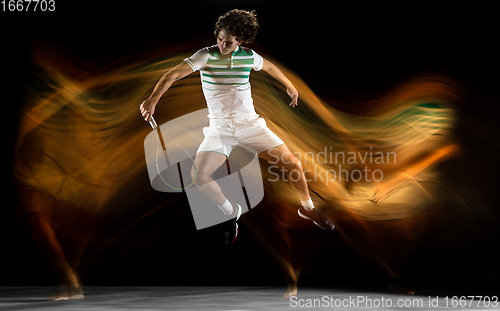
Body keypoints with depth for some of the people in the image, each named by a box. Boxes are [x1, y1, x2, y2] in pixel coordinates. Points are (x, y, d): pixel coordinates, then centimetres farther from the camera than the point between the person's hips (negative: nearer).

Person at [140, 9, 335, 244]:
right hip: (219, 128, -1)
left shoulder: (249, 56, 0)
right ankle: (231, 212, 9)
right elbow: (173, 74, -19)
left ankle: (307, 208, 20)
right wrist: (153, 98, -35)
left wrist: (289, 85, 34)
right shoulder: (206, 55, -8)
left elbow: (269, 67, 22)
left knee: (291, 163, -9)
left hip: (250, 123, 1)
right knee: (199, 174, -20)